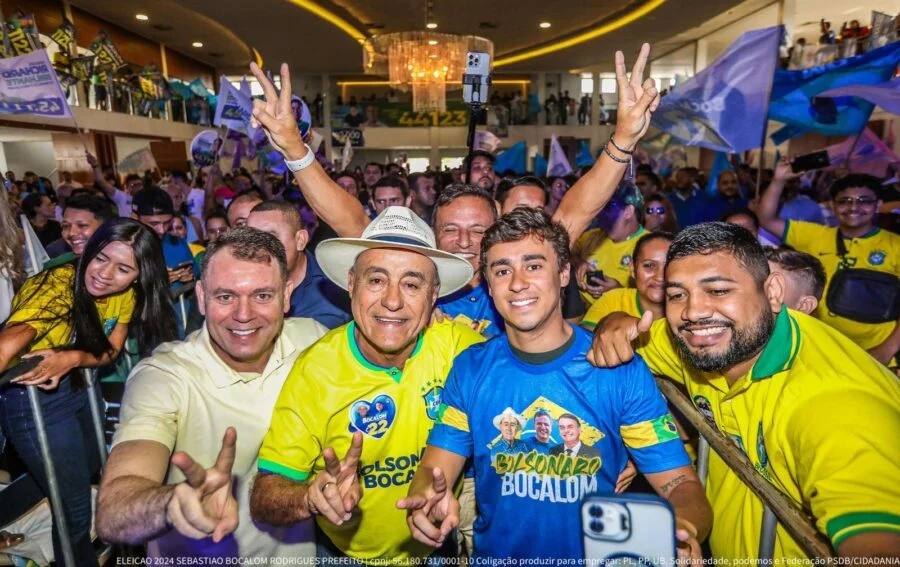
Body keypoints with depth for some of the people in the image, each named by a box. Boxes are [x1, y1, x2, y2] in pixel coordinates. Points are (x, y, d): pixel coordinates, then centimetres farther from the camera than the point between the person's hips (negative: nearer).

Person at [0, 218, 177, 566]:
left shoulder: (126, 293, -11)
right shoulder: (56, 287, -31)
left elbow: (110, 351, -7)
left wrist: (72, 359, -28)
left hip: (80, 386, 7)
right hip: (34, 397, -6)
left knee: (92, 472, 26)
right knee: (75, 508, 3)